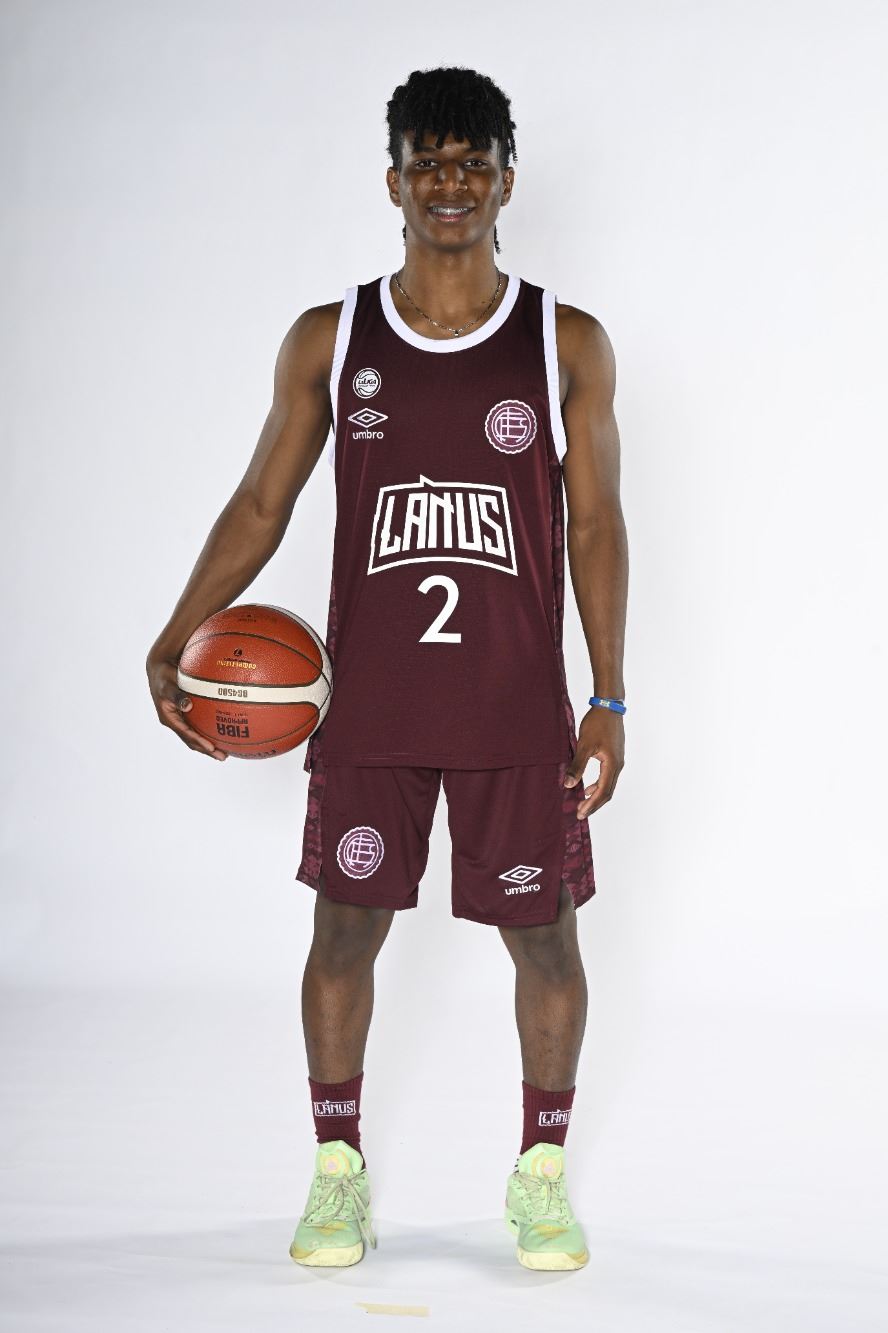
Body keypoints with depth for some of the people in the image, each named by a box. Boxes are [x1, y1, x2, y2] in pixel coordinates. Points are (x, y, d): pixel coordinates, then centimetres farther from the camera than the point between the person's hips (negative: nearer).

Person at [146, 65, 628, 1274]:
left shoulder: (570, 345, 1)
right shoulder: (328, 342, 3)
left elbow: (595, 524, 1)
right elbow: (260, 505, 7)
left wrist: (609, 699, -3)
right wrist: (175, 640, -3)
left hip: (518, 710, -1)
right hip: (367, 708, 1)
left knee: (542, 937, 5)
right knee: (345, 926, 6)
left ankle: (543, 1172, 24)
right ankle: (338, 1171, 23)